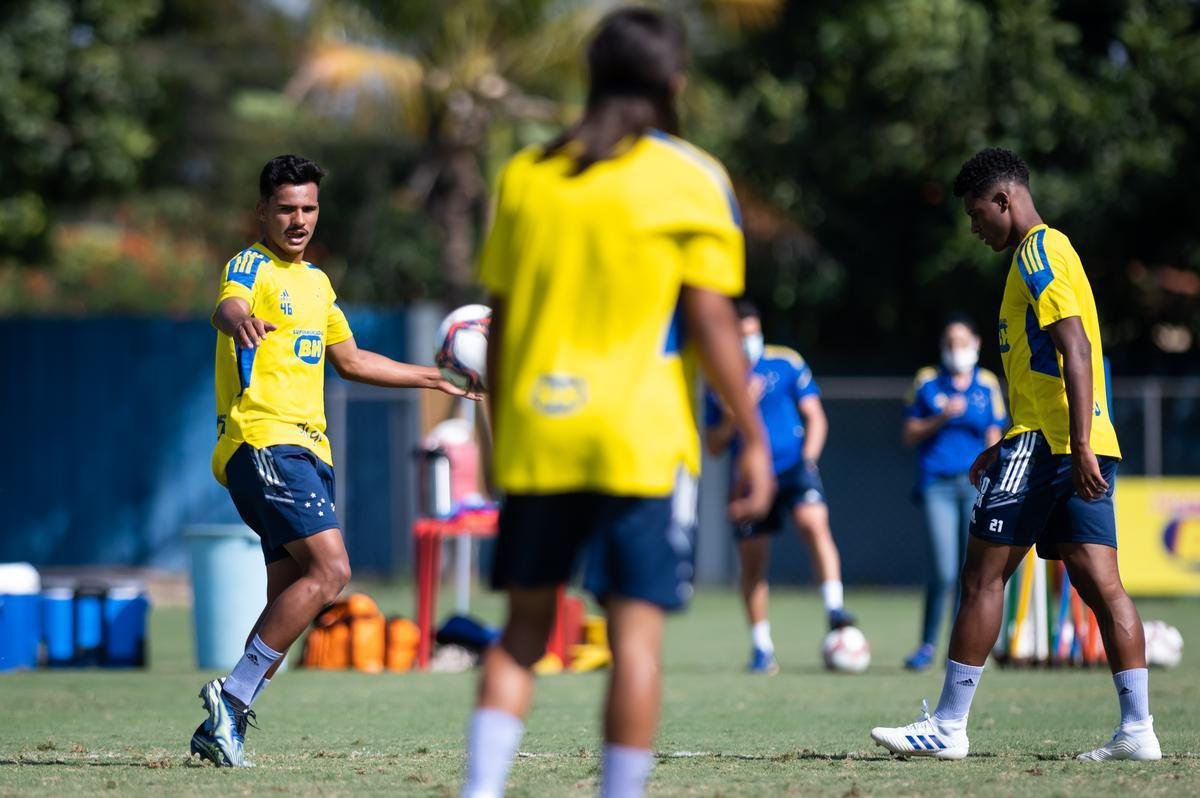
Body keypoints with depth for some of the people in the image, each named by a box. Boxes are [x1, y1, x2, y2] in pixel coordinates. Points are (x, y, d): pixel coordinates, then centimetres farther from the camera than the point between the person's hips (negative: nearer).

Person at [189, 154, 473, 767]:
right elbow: (227, 307, -30)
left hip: (306, 449, 9)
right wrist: (237, 320, -54)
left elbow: (351, 360, 33)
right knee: (329, 570, -21)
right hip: (264, 443, -9)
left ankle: (221, 727, 6)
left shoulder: (316, 282, 21)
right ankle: (232, 696, -19)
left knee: (291, 596, 3)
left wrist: (432, 378, 37)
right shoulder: (252, 267, -5)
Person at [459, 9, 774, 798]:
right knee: (636, 633, -2)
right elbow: (711, 321, -7)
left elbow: (500, 319, 12)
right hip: (641, 443, -4)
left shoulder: (526, 176, 10)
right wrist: (755, 440, -2)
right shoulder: (692, 179, -2)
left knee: (523, 628, 10)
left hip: (534, 437, 4)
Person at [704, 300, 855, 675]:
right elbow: (714, 446, 9)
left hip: (794, 467, -3)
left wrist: (808, 457, -9)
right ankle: (761, 648, 16)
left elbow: (816, 418, 6)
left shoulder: (787, 364, 4)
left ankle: (834, 608, -32)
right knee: (752, 562, 4)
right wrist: (736, 413, -8)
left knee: (813, 521, -31)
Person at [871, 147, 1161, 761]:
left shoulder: (1037, 253, -8)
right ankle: (1137, 728, -5)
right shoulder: (1053, 251, 22)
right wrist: (1002, 450, 30)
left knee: (983, 576, -4)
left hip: (1046, 442, -9)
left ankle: (947, 727, -1)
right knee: (1099, 583, 2)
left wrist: (1080, 448, -26)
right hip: (1081, 446, 9)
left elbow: (1075, 348, -20)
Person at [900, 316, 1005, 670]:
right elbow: (910, 435, 6)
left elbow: (993, 440, 10)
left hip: (976, 482, 2)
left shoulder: (987, 385, 8)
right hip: (937, 483, -2)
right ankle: (927, 645, 2)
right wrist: (942, 419, -10)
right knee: (944, 570, -12)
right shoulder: (928, 382, 5)